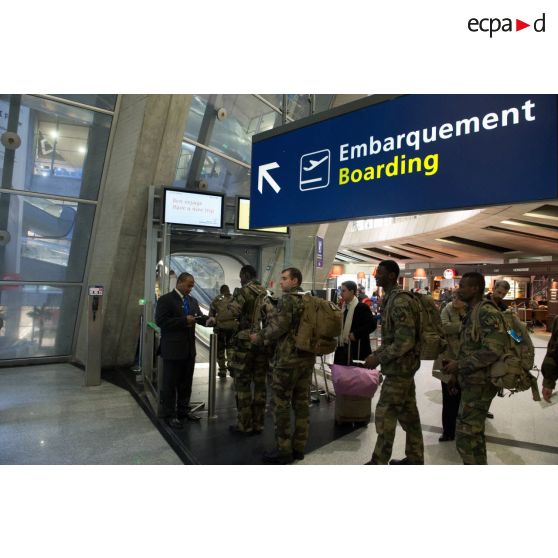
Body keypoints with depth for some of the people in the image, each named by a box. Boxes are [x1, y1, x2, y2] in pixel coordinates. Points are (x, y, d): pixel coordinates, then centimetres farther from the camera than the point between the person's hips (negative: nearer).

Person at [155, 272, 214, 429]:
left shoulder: (192, 301, 11)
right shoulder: (165, 299, -10)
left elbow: (199, 316, 7)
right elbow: (160, 321, -19)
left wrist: (207, 320, -17)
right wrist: (184, 320, -22)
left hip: (189, 348, 7)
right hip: (173, 349, -7)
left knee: (186, 382, 16)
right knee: (170, 383, 5)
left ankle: (183, 410, 31)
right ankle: (169, 414, 17)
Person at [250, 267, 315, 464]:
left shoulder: (287, 299, -11)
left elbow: (279, 326, -20)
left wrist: (260, 337, -5)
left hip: (288, 358, -8)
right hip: (307, 357, 8)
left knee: (281, 404, 2)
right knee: (301, 403, 13)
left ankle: (284, 451, 9)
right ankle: (299, 447, 22)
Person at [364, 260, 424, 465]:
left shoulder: (400, 302, -21)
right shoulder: (390, 299, 11)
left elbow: (405, 340, -26)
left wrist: (379, 358, -21)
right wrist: (377, 354, 12)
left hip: (399, 366, -10)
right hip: (402, 365, 10)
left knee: (385, 414, 0)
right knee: (408, 412, 17)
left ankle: (379, 462, 13)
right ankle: (415, 459, 29)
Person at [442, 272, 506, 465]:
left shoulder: (487, 313, -18)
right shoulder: (472, 313, 12)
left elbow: (493, 350, -27)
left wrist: (459, 365, -22)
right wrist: (456, 373, 15)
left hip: (479, 382, -10)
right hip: (472, 381, 10)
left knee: (466, 436, -5)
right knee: (473, 433, 20)